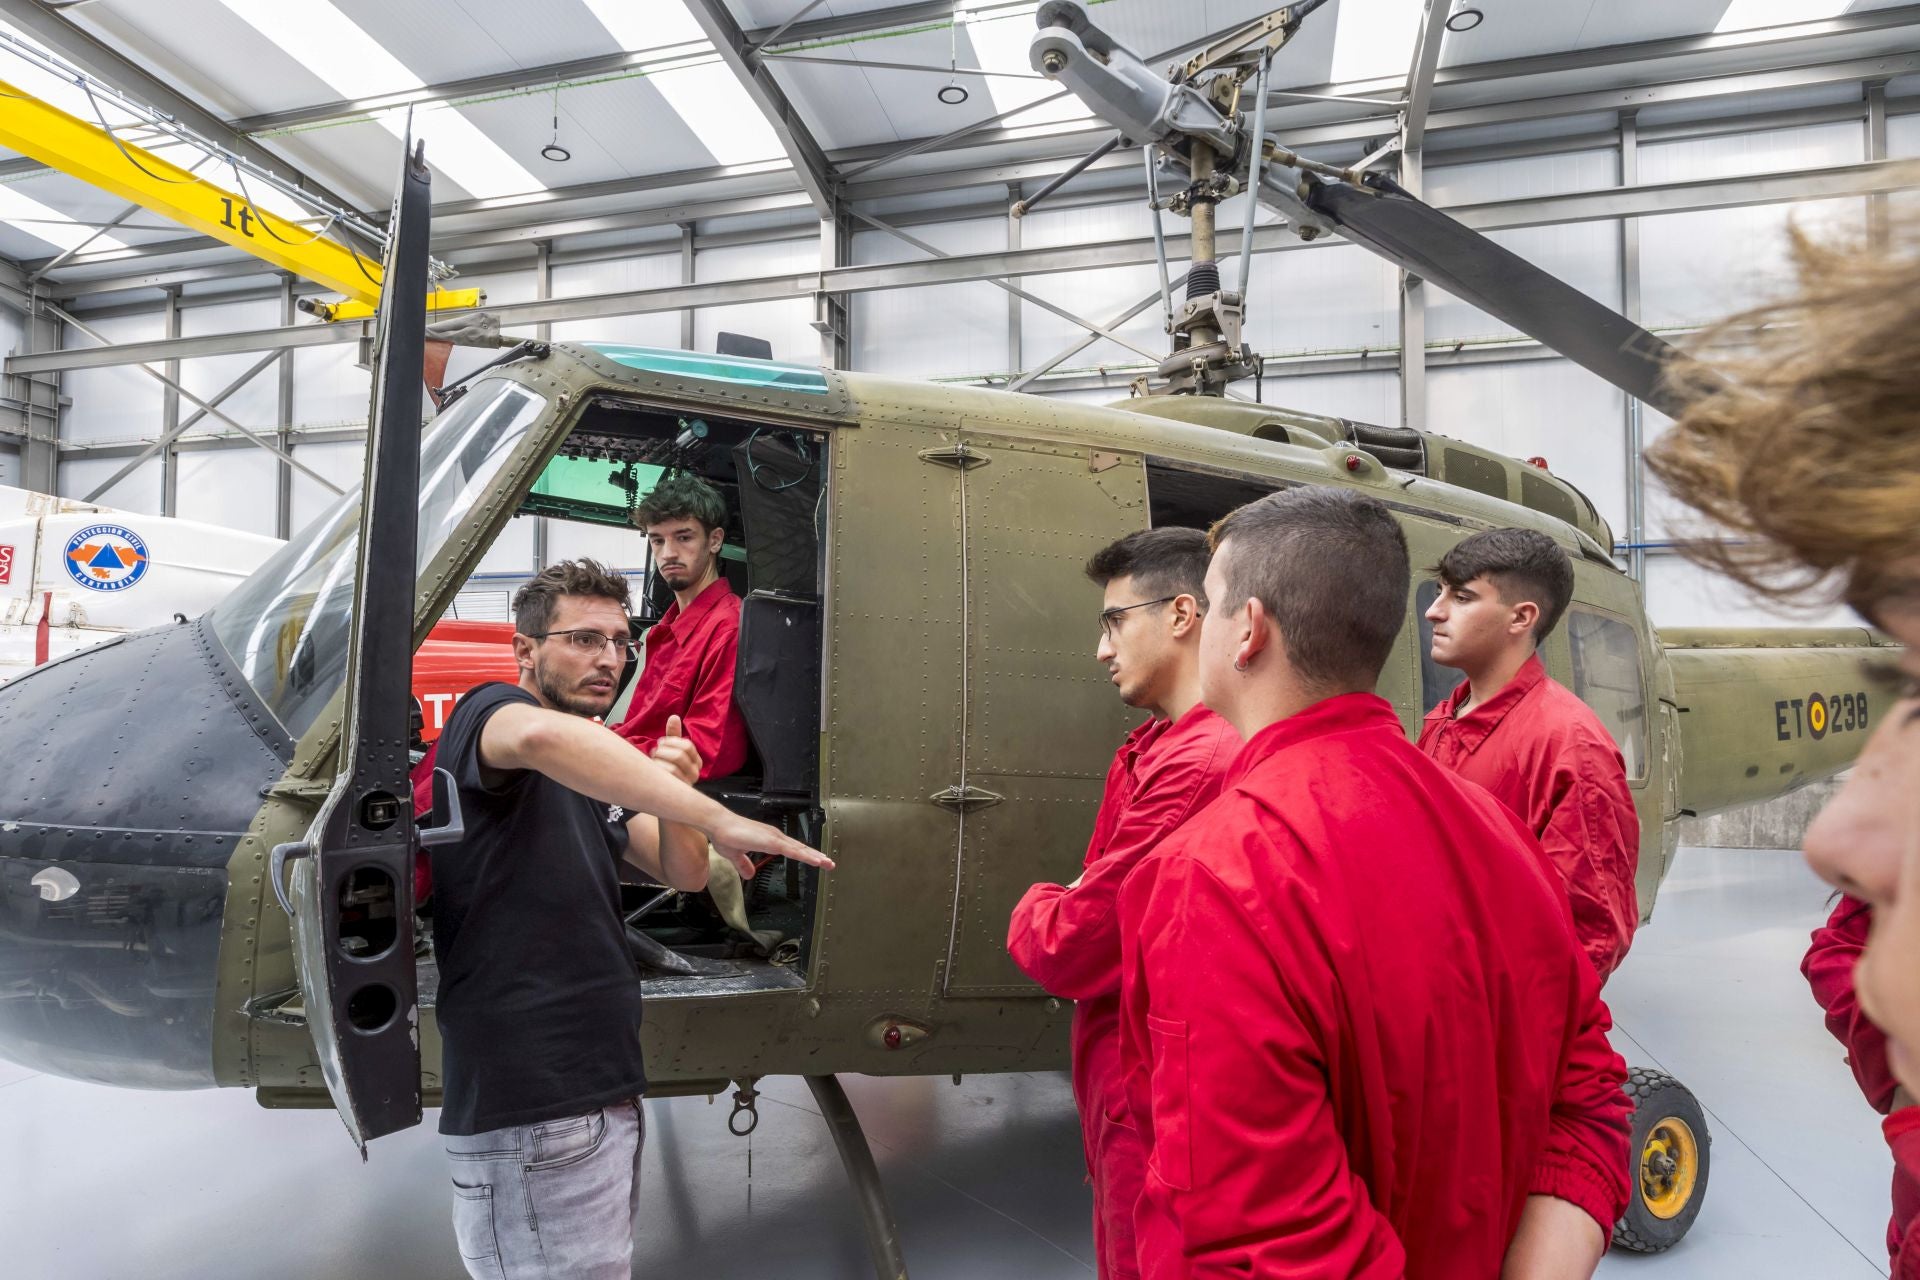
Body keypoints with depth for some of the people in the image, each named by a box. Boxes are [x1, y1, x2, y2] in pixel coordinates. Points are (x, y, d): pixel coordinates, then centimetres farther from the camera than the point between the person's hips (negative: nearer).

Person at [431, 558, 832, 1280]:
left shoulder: (594, 774, 17)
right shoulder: (486, 712, -9)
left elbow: (683, 876, 11)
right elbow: (543, 736, -36)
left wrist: (675, 795, -10)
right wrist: (717, 820, -39)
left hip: (605, 1098, 9)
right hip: (530, 1116, -9)